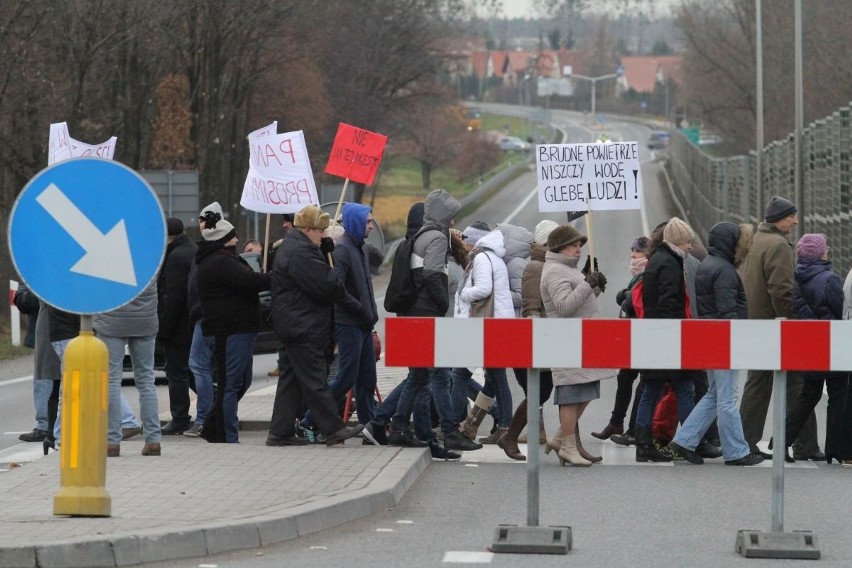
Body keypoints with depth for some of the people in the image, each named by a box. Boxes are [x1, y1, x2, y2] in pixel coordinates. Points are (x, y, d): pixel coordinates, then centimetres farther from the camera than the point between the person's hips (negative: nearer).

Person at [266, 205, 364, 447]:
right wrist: (340, 288, 0)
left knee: (290, 379, 11)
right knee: (315, 381, -7)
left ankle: (280, 433, 12)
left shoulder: (292, 246, 18)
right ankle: (333, 429, -4)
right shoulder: (300, 252, -18)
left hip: (292, 326, 11)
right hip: (304, 328, -11)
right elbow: (325, 285, -22)